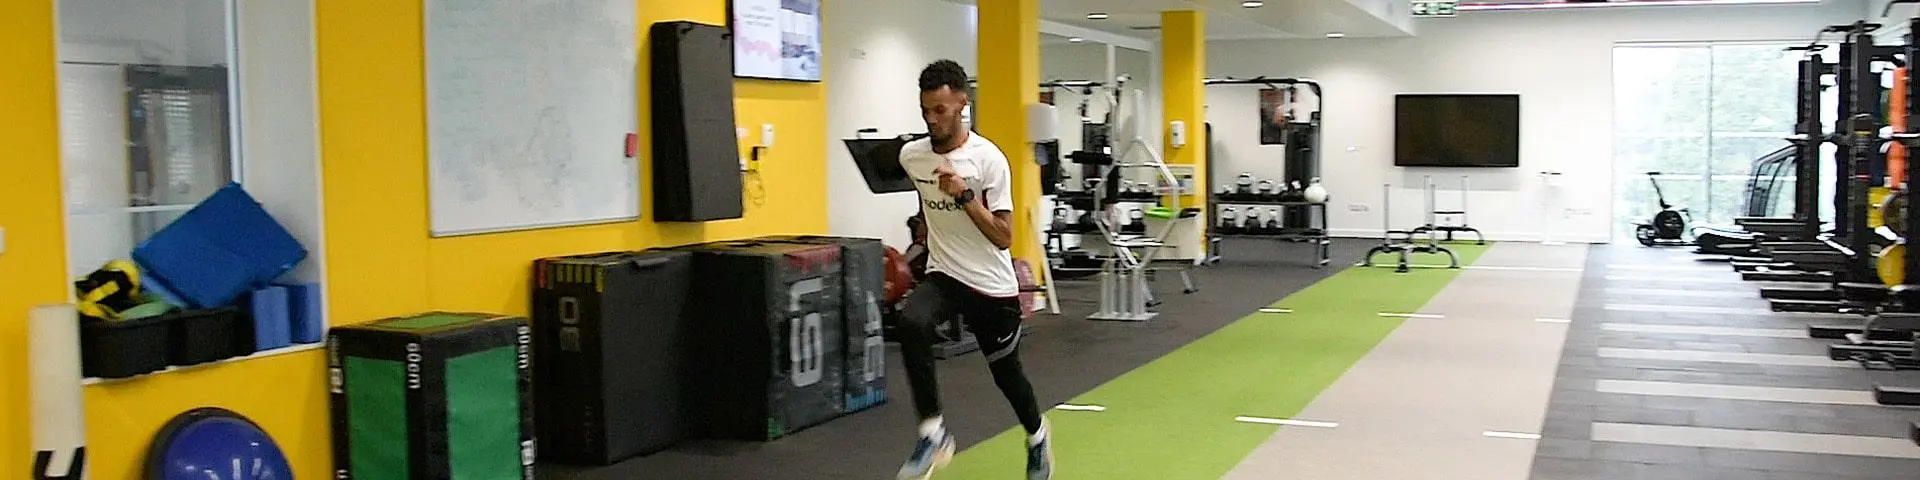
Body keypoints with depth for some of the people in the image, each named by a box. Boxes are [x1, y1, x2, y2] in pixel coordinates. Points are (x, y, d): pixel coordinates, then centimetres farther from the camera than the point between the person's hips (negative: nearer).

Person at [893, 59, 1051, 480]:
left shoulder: (988, 158, -16)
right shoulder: (911, 156, -2)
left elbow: (1004, 238, -18)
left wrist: (964, 196, -28)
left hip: (992, 286, -3)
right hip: (942, 275, 3)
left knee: (1006, 372, 11)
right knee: (911, 322, -30)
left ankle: (1037, 437, 44)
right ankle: (933, 433, -21)